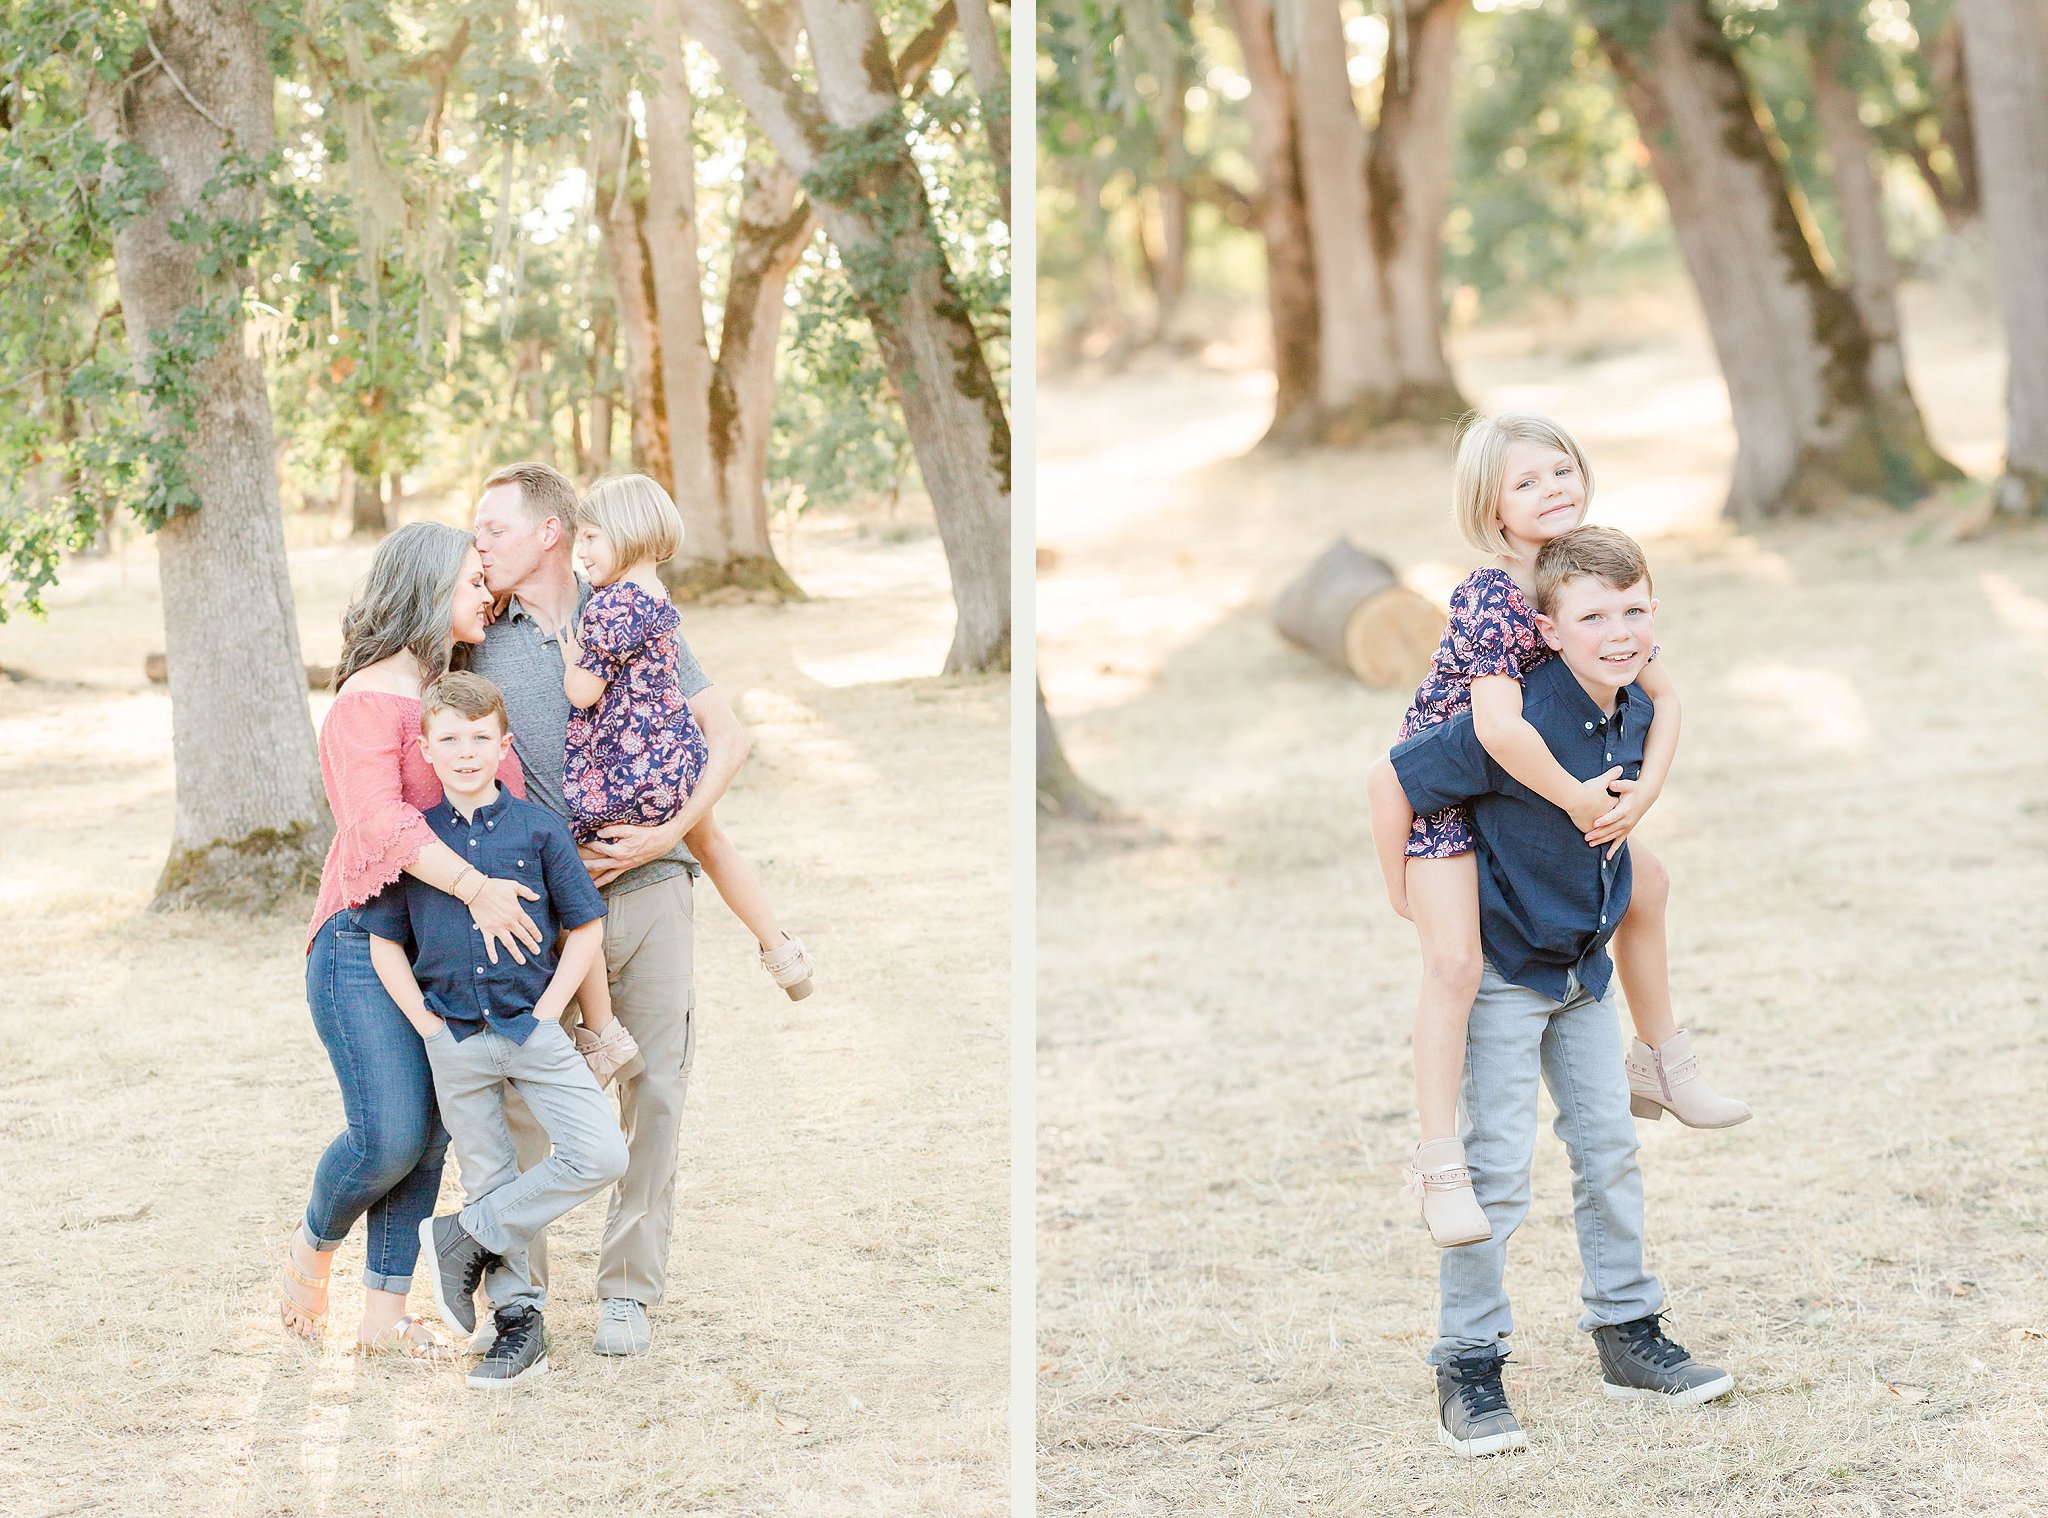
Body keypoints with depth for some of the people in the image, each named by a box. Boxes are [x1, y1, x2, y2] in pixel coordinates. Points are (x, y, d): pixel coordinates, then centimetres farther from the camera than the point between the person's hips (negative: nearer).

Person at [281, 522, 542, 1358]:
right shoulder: (368, 702, -11)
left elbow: (506, 809, 25)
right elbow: (381, 821, -26)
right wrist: (474, 887, -34)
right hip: (364, 943, -8)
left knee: (431, 1136, 5)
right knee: (389, 1136, -13)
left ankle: (385, 1313, 13)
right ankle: (313, 1245, 17)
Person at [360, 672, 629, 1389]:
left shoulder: (537, 827, -2)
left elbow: (585, 926, 3)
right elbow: (385, 943, 7)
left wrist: (547, 1011, -5)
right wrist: (429, 1027, -3)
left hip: (532, 1027, 0)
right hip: (455, 1041, 0)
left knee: (600, 1156, -14)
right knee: (491, 1179, 5)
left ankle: (465, 1238, 0)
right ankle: (518, 1323, 16)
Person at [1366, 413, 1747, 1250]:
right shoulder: (1493, 599, -30)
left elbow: (1661, 696, 1)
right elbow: (1500, 727, -41)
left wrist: (1640, 794, -13)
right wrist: (1579, 801, -29)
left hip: (1525, 783, 9)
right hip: (1443, 786, -9)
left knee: (1645, 881, 19)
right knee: (1453, 959, -23)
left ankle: (1660, 1061, 38)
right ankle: (1439, 1160, -18)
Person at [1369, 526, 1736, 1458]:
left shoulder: (1634, 713, -4)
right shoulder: (1519, 725, -27)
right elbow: (1391, 778, -21)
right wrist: (1403, 890, -10)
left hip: (1584, 963, 7)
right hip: (1504, 965, -7)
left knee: (1609, 1146, 13)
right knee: (1497, 1167, -4)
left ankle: (1627, 1334, 25)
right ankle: (1467, 1368, 4)